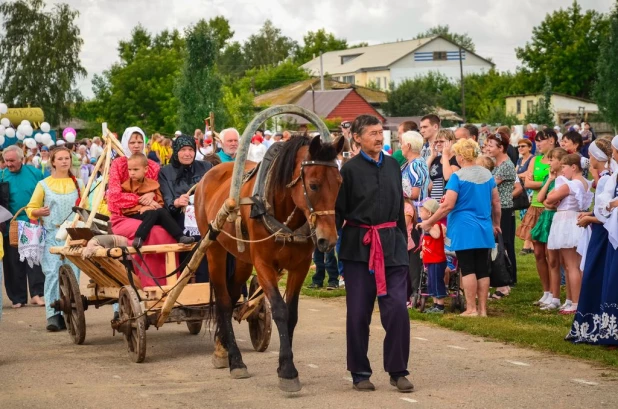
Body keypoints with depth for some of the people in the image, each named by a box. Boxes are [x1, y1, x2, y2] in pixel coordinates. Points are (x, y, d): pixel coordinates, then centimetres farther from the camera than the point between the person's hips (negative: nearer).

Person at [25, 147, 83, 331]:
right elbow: (31, 208, 7)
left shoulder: (78, 184, 13)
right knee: (52, 273, -12)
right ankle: (53, 315, -14)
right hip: (51, 234, -2)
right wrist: (39, 212, -14)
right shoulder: (43, 184, 6)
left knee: (72, 274, -2)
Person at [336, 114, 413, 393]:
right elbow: (338, 210, -5)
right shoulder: (350, 169, -5)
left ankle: (398, 371, 5)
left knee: (397, 308, -5)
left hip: (392, 244, 3)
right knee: (358, 313, 4)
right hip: (358, 246, -3)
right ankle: (360, 373, 16)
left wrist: (403, 240, 16)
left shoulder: (393, 166, 9)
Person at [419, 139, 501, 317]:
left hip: (464, 230, -5)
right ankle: (482, 309, 9)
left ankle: (471, 309, -2)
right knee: (483, 269, 7)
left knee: (467, 269, -1)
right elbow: (496, 202, 12)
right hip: (484, 230, 5)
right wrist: (496, 223, 25)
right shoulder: (487, 174, 6)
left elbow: (448, 205, -16)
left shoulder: (458, 176, -12)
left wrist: (429, 222, -7)